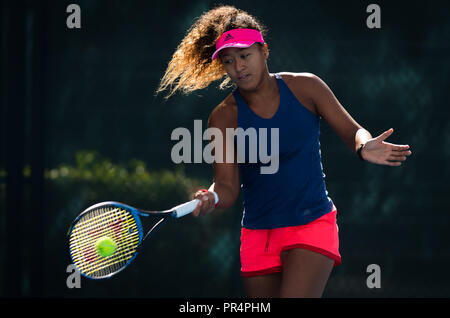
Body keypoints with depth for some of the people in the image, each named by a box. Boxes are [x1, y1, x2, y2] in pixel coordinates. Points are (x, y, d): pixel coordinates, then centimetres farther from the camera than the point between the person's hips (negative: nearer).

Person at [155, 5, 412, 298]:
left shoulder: (305, 87, -3)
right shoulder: (224, 117, -4)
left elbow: (351, 131, 6)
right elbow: (227, 188, -8)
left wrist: (363, 147, -19)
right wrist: (210, 200, -32)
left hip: (313, 224, -2)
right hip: (258, 237, 2)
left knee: (294, 296, -24)